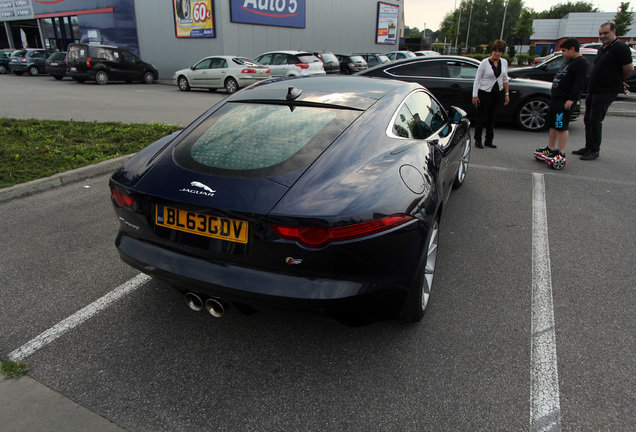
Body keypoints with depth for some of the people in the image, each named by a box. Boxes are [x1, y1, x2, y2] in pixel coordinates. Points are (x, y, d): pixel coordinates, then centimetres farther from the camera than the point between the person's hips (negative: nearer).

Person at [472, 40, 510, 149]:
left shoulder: (504, 62, 6)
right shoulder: (485, 62, -9)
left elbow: (505, 79, 14)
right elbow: (477, 79, -8)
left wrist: (507, 94, 13)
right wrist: (475, 95, -13)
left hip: (498, 93, 5)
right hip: (485, 93, -4)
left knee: (492, 117, 9)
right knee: (481, 117, -1)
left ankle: (489, 140, 17)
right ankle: (478, 140, 11)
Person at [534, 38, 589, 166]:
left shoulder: (581, 62, -11)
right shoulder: (568, 61, 19)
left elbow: (579, 83, -17)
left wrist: (572, 99, -23)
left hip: (565, 101, -10)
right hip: (556, 98, 10)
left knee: (562, 126, -8)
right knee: (553, 125, 14)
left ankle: (561, 153, -3)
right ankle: (551, 148, 25)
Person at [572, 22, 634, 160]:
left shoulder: (620, 47, -11)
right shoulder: (602, 49, 17)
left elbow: (629, 69, -12)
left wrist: (616, 80, 2)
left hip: (606, 92, -9)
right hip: (592, 90, 9)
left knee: (595, 121, -10)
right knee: (588, 120, 12)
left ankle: (595, 150, -1)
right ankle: (588, 147, 22)